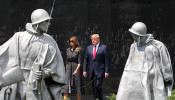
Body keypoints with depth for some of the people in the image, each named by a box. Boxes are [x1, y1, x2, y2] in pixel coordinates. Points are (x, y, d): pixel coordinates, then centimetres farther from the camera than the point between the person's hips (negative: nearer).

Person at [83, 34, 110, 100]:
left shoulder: (104, 48, -1)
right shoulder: (89, 48, 13)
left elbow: (107, 61, -4)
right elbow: (86, 60, 13)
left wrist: (107, 71, -10)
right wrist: (84, 70, 5)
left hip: (100, 71, -5)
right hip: (92, 71, 5)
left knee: (98, 86, -15)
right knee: (94, 87, 7)